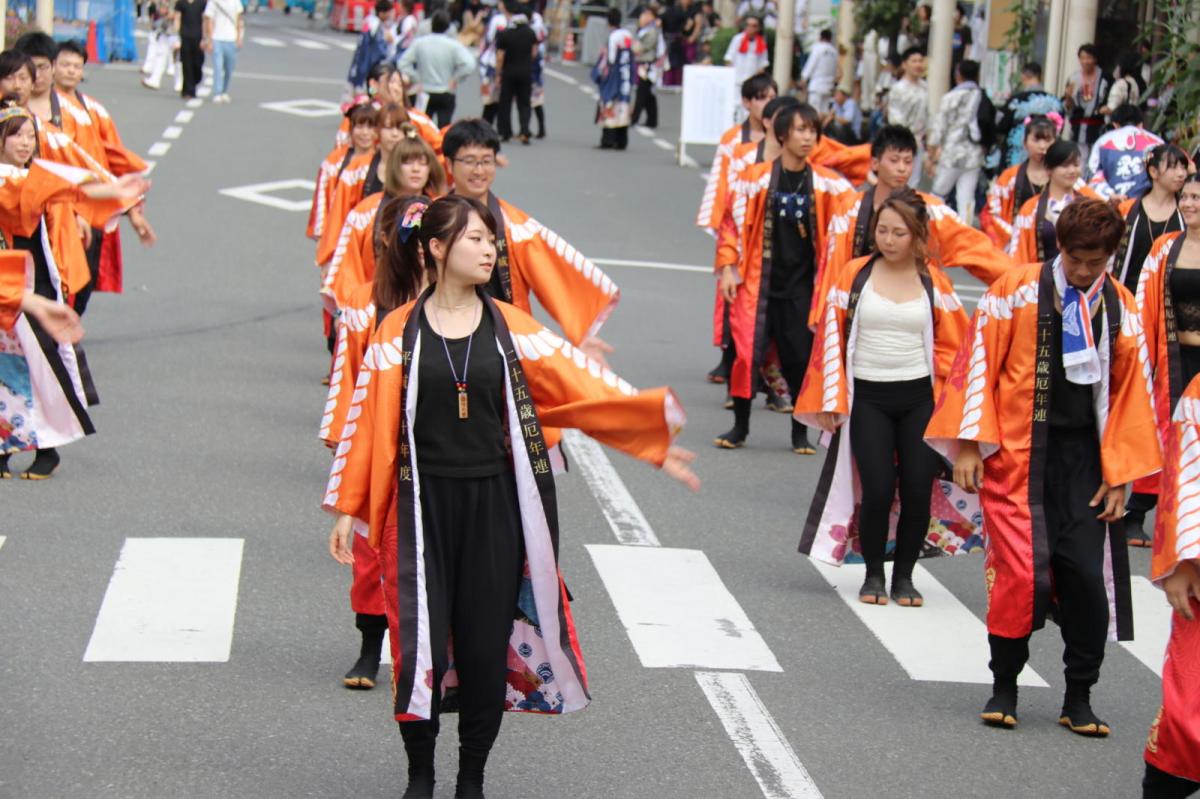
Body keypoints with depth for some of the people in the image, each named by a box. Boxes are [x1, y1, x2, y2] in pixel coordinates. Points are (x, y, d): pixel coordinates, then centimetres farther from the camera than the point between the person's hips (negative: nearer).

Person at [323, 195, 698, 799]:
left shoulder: (512, 329, 3)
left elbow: (585, 391, 2)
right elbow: (369, 422, 1)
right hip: (423, 504, -1)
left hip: (493, 505, 1)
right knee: (421, 642, -2)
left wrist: (655, 436, -4)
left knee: (487, 644, 4)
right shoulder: (398, 332, -1)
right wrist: (347, 509, 0)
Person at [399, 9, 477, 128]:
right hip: (446, 95, -2)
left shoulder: (419, 42, -4)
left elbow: (404, 63, -5)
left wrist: (415, 80, 2)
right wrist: (455, 79, -7)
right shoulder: (454, 45, -11)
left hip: (425, 94, 2)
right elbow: (469, 64, -21)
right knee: (444, 128, -1)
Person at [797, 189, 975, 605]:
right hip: (867, 398, -1)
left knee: (918, 490, -1)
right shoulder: (854, 275, -1)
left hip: (919, 399, 1)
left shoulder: (934, 281, 2)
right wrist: (832, 400, -1)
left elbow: (952, 345, 8)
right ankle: (873, 575, 12)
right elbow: (831, 338, 2)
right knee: (877, 490, -8)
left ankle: (904, 576, 17)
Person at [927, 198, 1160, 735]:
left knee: (1086, 575, -2)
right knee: (1021, 570, -8)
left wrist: (1119, 476, 6)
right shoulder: (1016, 291, -3)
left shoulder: (1121, 311, 6)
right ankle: (1004, 687, 10)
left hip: (1082, 458, 3)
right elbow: (979, 364, -2)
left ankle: (1079, 699, 12)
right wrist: (970, 444, -8)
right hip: (1017, 454, -2)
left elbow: (1127, 394, 10)